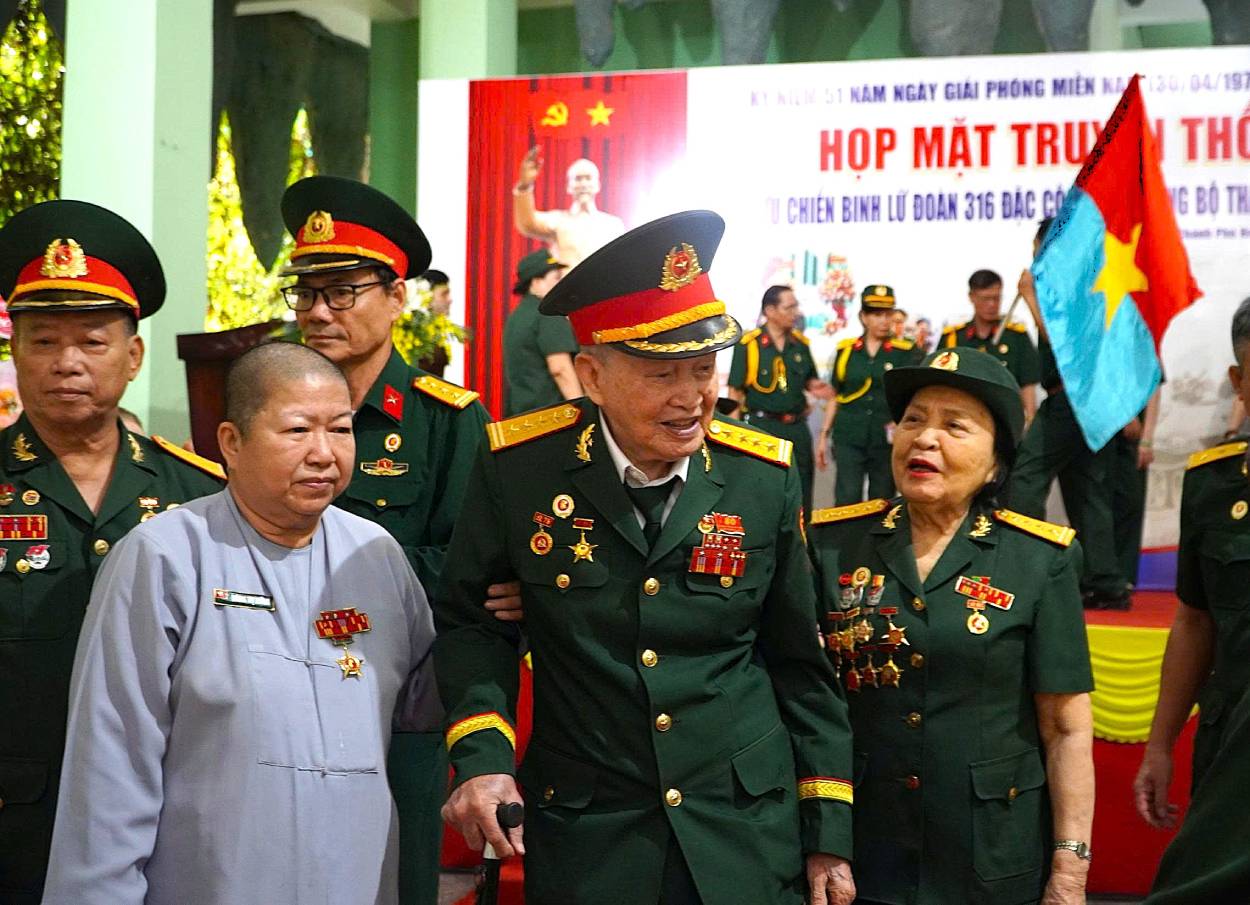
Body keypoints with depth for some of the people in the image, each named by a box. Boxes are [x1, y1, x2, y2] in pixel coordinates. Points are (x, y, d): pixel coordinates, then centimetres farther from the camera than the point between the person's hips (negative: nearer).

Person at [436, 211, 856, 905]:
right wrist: (481, 754, -13)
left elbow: (799, 663, 2)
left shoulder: (763, 477, -6)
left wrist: (828, 834, 3)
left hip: (749, 835, 2)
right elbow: (466, 618, 2)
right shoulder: (519, 468, -11)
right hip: (584, 843, -1)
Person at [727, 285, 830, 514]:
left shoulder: (801, 343, 8)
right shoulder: (748, 344, -8)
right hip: (762, 425, -5)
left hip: (797, 426, 5)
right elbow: (736, 392, -5)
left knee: (802, 490, 11)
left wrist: (815, 385, -3)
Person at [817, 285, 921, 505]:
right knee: (846, 501, -6)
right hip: (849, 437, 0)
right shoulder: (845, 350, 6)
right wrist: (824, 435, 10)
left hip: (887, 439, 0)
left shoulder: (905, 352, 1)